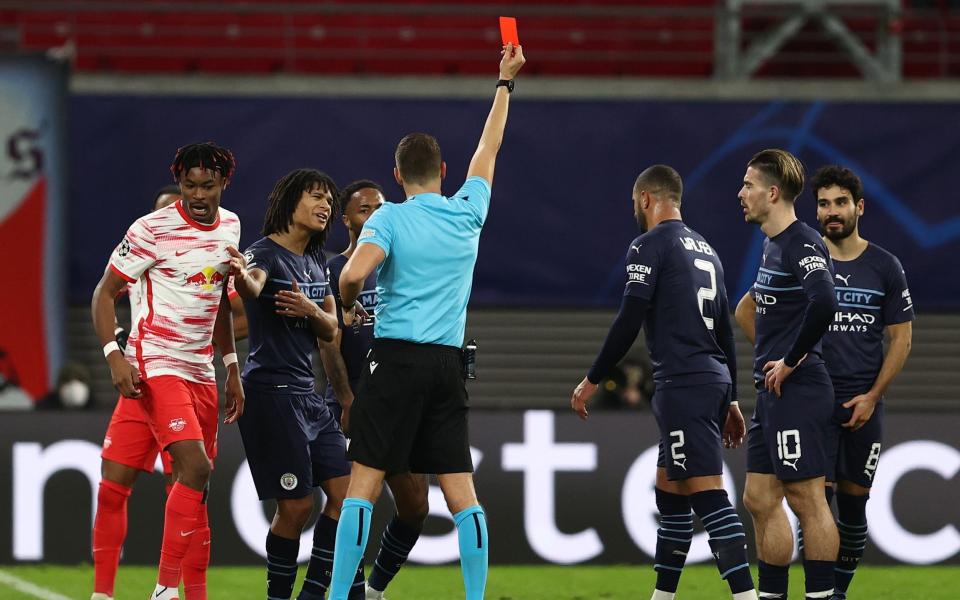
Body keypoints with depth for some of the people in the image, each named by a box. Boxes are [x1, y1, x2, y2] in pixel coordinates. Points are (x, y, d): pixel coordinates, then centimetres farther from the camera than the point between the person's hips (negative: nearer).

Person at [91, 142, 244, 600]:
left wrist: (232, 368, 21)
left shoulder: (230, 226, 10)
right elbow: (105, 292, -6)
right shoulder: (152, 229, -11)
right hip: (155, 366, -7)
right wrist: (114, 354, -18)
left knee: (197, 486, 5)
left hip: (201, 370, 7)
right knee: (195, 467, -21)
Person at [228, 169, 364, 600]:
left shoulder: (315, 263, 15)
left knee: (345, 493, 4)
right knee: (296, 504, -9)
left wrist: (311, 310, -10)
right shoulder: (265, 253, -10)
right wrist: (242, 277, -58)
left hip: (306, 394, 9)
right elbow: (253, 288, -33)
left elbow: (330, 330, 13)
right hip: (270, 391, -9)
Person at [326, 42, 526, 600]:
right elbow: (489, 149, 24)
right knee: (462, 490, 3)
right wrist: (506, 83, 35)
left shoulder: (390, 218, -4)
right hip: (449, 363, 4)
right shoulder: (468, 213, 8)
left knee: (364, 485, -4)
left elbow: (355, 273, -20)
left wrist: (348, 307, 3)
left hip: (397, 360, -4)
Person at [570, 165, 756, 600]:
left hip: (683, 384, -9)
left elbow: (629, 321, -12)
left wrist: (592, 380, -4)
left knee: (707, 495, -14)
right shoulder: (706, 250, 20)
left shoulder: (650, 245, -5)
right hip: (714, 381, 9)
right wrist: (730, 399, 26)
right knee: (668, 493, 17)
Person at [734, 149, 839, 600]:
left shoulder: (803, 244, -15)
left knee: (807, 499, -7)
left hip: (798, 391, -10)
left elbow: (823, 302, -32)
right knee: (760, 499, 11)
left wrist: (792, 360, -21)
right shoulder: (772, 244, 16)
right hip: (772, 393, 10)